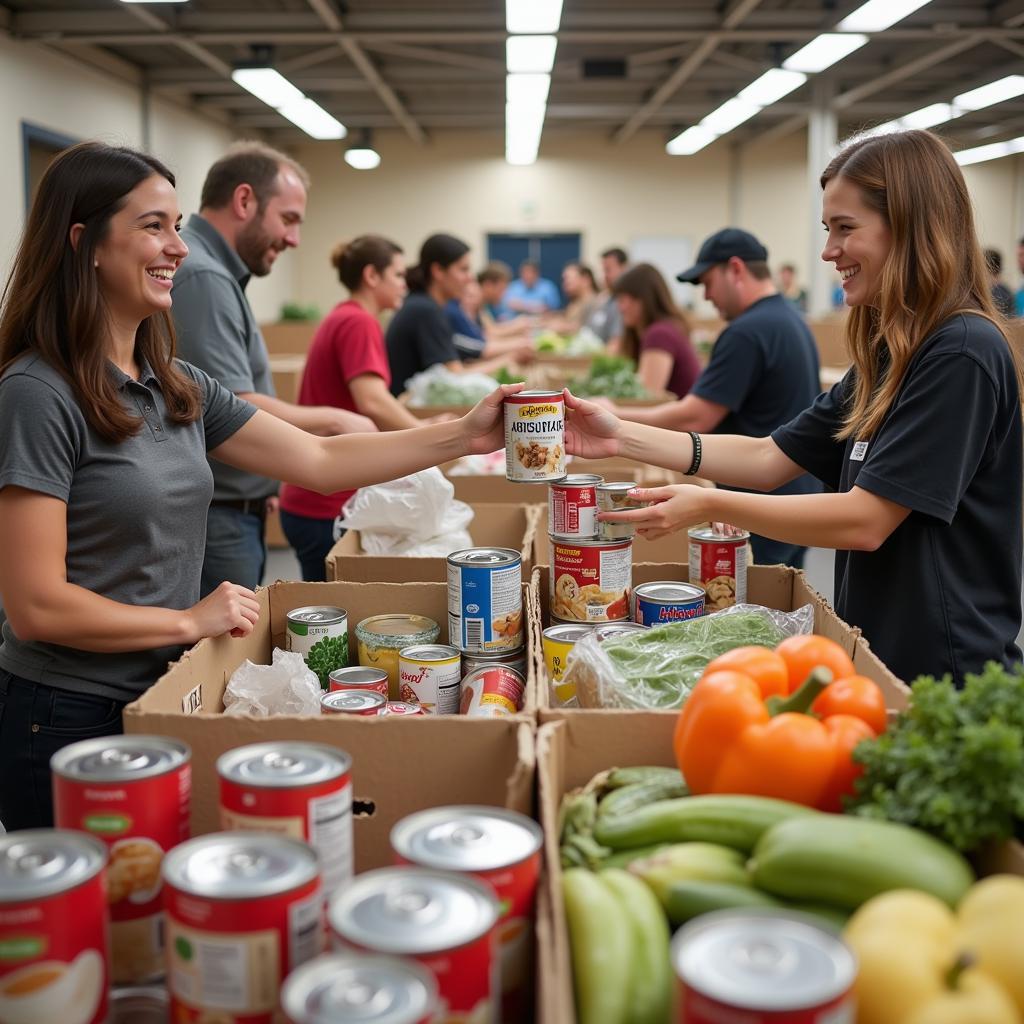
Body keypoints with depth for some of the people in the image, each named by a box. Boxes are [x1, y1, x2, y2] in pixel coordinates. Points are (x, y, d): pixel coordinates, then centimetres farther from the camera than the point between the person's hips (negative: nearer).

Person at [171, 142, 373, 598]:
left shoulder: (214, 272, 15)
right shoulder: (201, 277, -18)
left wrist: (260, 482, 17)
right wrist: (333, 420, -12)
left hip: (235, 512, 10)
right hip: (214, 523, -10)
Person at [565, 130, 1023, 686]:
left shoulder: (962, 354, -19)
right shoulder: (891, 353, 9)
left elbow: (865, 520, -23)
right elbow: (771, 458, 6)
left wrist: (709, 505, -21)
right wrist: (623, 437, -2)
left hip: (944, 677, -8)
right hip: (882, 658, 8)